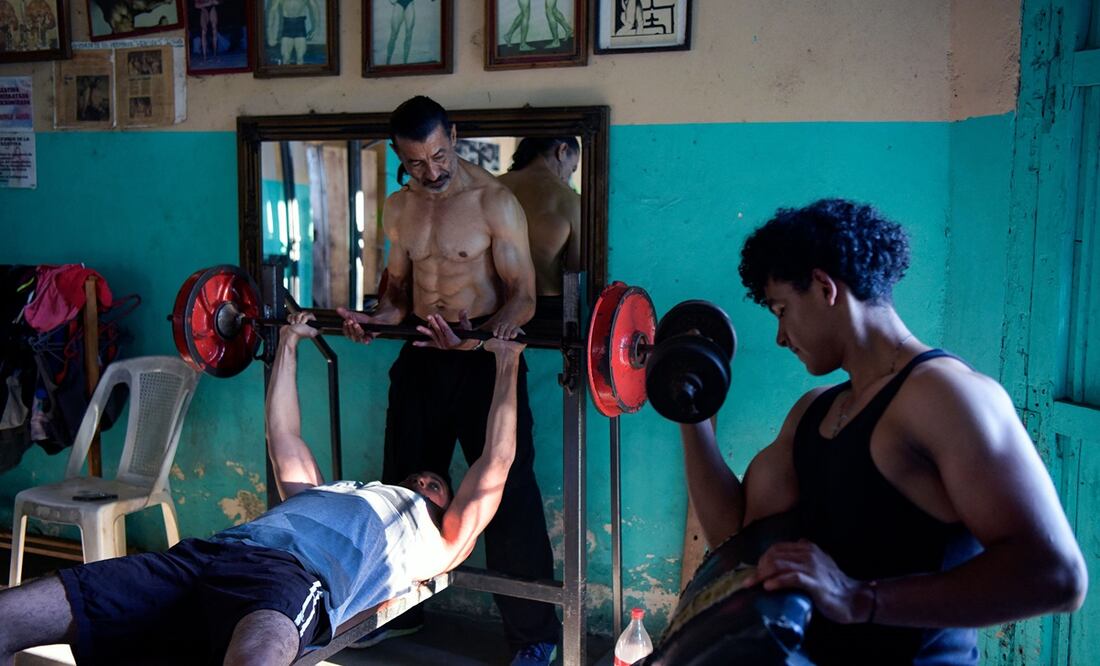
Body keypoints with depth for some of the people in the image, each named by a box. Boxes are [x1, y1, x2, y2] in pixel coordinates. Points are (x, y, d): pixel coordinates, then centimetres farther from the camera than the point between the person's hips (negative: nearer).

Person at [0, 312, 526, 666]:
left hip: (296, 576, -6)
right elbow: (283, 439, 48)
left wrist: (506, 365, 24)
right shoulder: (327, 492, 42)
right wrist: (287, 347, 52)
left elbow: (494, 465, 22)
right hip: (212, 551, 7)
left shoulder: (437, 541, 27)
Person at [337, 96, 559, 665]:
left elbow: (523, 293, -12)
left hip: (486, 358, -6)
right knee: (403, 485, 15)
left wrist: (498, 327, -33)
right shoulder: (398, 209, 8)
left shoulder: (493, 202, -11)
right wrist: (375, 318, -7)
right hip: (421, 358, 6)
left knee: (507, 495, -3)